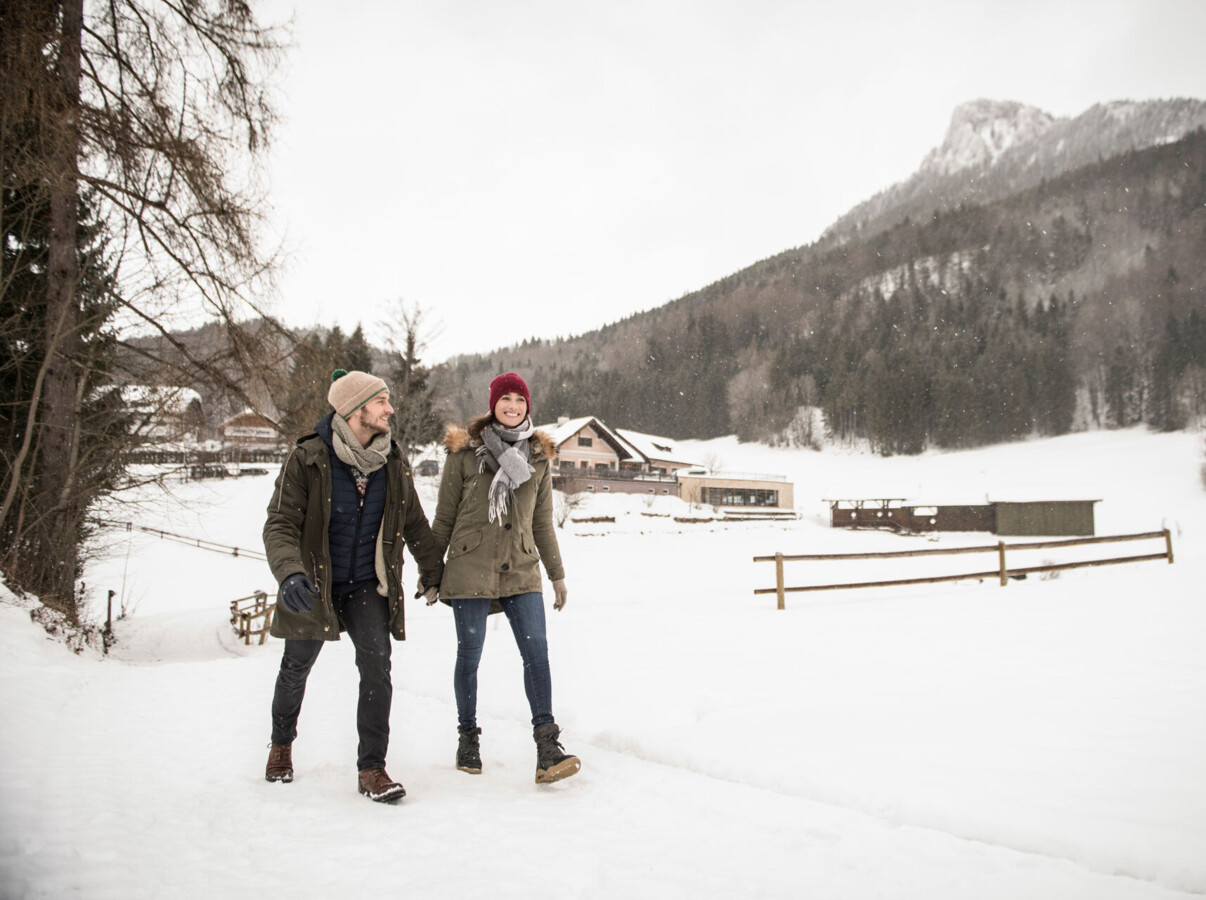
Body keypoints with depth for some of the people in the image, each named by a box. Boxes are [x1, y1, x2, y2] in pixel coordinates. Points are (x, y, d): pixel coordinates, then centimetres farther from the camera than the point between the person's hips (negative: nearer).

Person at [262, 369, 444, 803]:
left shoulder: (394, 462, -3)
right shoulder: (307, 458, -15)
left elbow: (414, 524, 10)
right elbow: (280, 523, -19)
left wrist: (433, 572, 18)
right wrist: (290, 573, -37)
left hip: (368, 586, 2)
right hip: (313, 585, -2)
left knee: (376, 666, -14)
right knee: (296, 669, 15)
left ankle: (371, 768, -2)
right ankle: (281, 743, 43)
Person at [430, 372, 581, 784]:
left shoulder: (539, 456, 10)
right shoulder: (465, 451, 1)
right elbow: (444, 516, 6)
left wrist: (557, 574, 16)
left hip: (521, 570, 2)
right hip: (470, 568, -2)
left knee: (537, 650, -9)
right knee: (469, 654, 5)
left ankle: (547, 749, -7)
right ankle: (468, 738, 24)